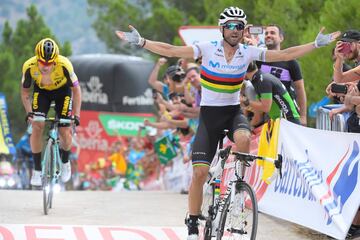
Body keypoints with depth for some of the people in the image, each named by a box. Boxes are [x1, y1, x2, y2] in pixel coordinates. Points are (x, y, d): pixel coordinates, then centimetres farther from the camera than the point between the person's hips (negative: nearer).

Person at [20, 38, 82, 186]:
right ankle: (37, 170, -2)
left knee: (64, 130, -7)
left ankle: (65, 162, 24)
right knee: (37, 126, -15)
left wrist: (76, 114, -28)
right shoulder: (29, 66, -32)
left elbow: (76, 90, -23)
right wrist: (29, 113, -26)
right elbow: (25, 91, -15)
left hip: (63, 91, -1)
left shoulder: (64, 65, -37)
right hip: (41, 92, 1)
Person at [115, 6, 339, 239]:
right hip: (209, 114, -1)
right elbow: (170, 50, -16)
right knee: (199, 172, -10)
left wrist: (317, 44, -6)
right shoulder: (208, 49, -11)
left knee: (243, 138, -36)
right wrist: (140, 42, -25)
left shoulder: (249, 53, -5)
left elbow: (285, 55, -3)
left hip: (234, 111, 1)